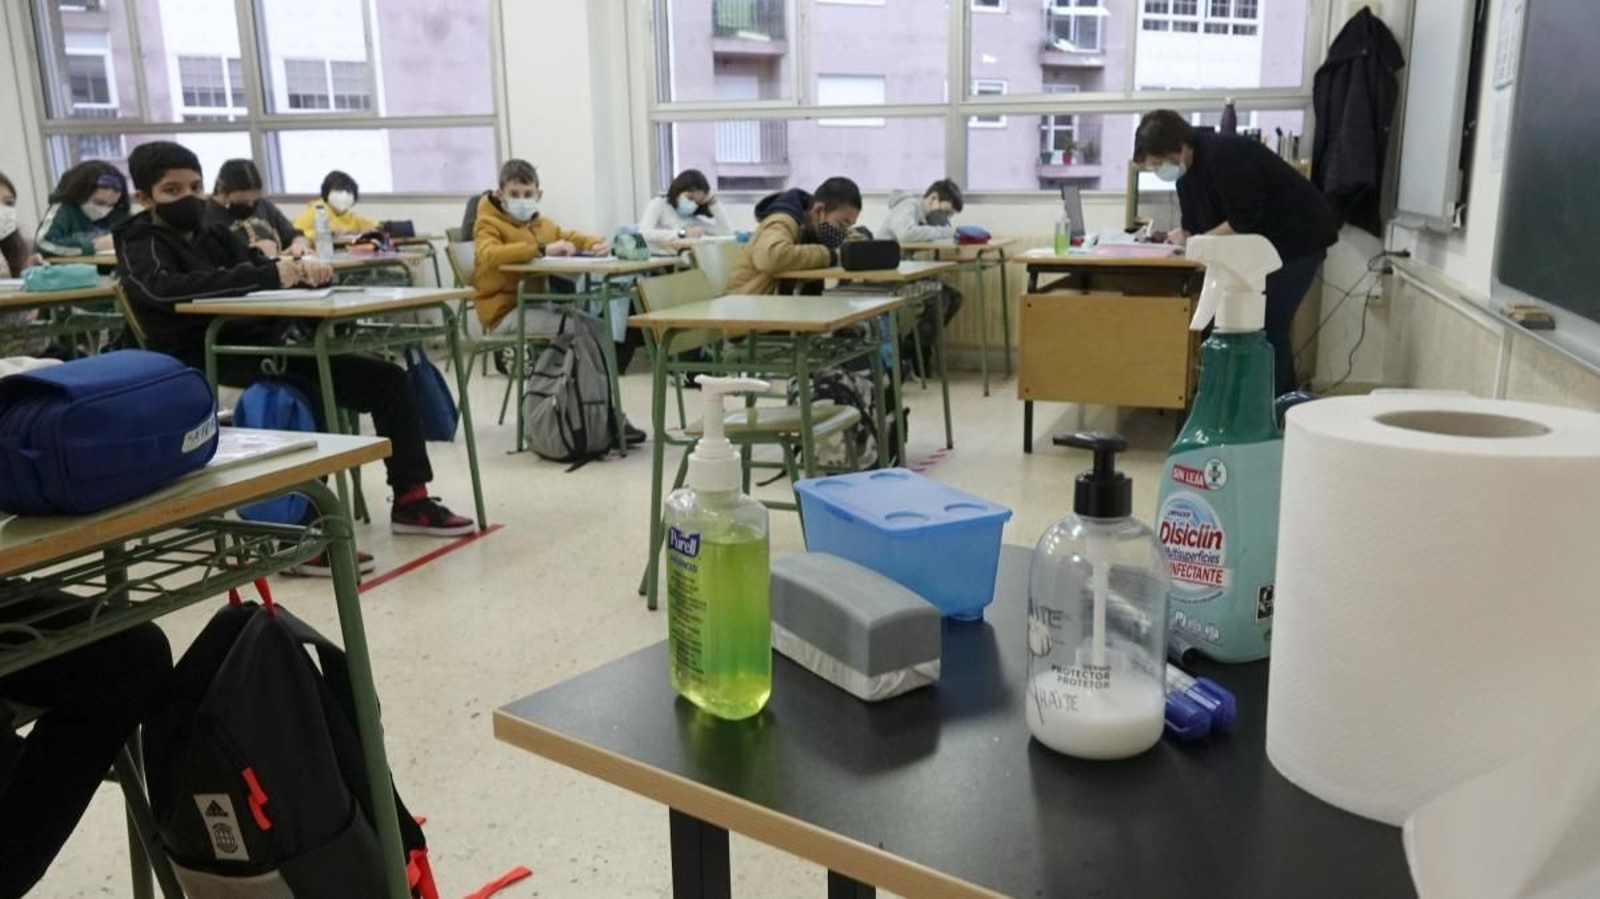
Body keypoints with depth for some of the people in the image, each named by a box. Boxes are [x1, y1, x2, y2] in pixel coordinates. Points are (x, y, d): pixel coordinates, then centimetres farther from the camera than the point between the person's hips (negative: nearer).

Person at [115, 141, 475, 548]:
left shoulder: (214, 236, 22)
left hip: (267, 345, 8)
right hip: (209, 363, -8)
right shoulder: (141, 247, -2)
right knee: (306, 396, -36)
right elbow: (165, 288, -24)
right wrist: (268, 275, -34)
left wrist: (303, 268, -14)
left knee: (387, 378, 3)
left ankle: (410, 500, 7)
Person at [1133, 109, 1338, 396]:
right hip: (1268, 243, 10)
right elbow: (1196, 226, 7)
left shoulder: (1224, 157, -25)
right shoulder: (1188, 171, 5)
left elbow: (1245, 222, -25)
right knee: (1264, 327, 10)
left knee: (1267, 327, -13)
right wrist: (1180, 237, -11)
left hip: (1299, 237, -10)